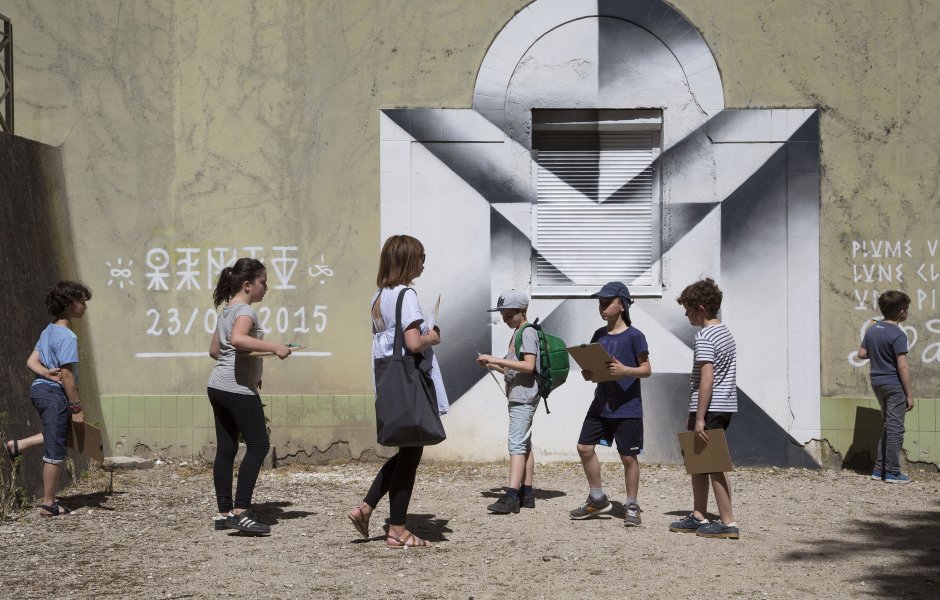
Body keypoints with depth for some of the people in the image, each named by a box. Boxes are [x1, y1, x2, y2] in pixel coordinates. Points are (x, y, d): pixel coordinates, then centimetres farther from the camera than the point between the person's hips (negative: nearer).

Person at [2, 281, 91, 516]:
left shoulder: (48, 332, 10)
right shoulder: (67, 337, -19)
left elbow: (31, 362, 9)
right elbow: (67, 376, -20)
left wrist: (48, 372, -7)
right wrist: (76, 407, -15)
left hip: (39, 389, 9)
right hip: (55, 394, -9)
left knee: (59, 435, 28)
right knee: (55, 451, 1)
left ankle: (16, 445, 17)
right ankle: (48, 505, 9)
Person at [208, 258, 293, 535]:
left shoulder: (227, 310, 17)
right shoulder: (245, 311, -12)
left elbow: (214, 350, 25)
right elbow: (238, 339, -33)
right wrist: (274, 347, -31)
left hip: (218, 386, 10)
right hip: (239, 390, -10)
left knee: (226, 449, 10)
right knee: (258, 446, -7)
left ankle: (225, 512, 12)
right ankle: (241, 511, -12)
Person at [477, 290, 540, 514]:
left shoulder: (527, 332, -10)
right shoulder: (518, 333, 19)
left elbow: (529, 366, -23)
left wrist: (496, 359, -23)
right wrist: (494, 366, 8)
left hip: (524, 397, -11)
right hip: (518, 397, 11)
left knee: (516, 444, -17)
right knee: (524, 444, 12)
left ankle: (511, 497, -24)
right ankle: (526, 493, 16)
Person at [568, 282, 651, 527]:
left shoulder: (634, 336, -8)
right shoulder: (599, 335, 10)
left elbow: (646, 369, -7)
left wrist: (625, 370, -24)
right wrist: (588, 374, -5)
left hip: (627, 408, -6)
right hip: (601, 404, 6)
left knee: (628, 456, 1)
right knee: (584, 447, 3)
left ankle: (632, 506, 14)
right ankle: (597, 500, 18)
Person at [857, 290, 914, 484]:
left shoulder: (873, 329, 6)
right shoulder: (898, 335, -17)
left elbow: (862, 354, 11)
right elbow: (903, 367, -18)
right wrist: (910, 395, -13)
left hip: (877, 382, 8)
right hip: (894, 385, -8)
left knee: (889, 426, 18)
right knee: (896, 428, 0)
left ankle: (879, 468, 19)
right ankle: (892, 472, 3)